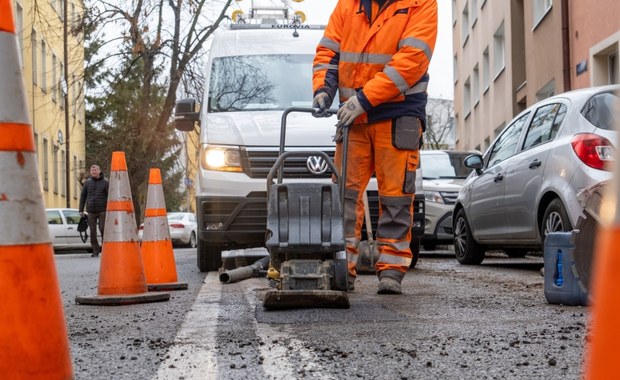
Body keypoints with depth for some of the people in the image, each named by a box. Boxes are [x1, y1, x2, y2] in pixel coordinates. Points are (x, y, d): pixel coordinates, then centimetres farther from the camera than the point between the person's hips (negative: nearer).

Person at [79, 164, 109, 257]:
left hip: (102, 210, -3)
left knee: (103, 228, -10)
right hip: (91, 210, 3)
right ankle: (95, 251, 8)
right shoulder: (87, 183, 9)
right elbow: (83, 196, 12)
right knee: (92, 231, 2)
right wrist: (81, 210, 8)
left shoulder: (105, 182, 2)